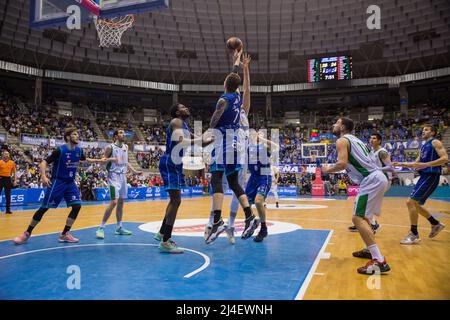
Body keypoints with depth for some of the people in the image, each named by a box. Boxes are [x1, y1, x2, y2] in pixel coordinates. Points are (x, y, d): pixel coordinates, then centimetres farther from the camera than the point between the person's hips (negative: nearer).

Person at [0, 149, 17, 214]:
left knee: (8, 195, 6)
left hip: (8, 179, 2)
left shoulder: (12, 162, 6)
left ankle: (8, 209, 11)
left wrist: (15, 180, 3)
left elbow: (14, 172, 11)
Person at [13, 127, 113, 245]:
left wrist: (99, 161, 20)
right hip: (57, 182, -5)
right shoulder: (60, 150, -16)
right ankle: (27, 233, 15)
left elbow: (85, 159, 25)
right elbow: (44, 163, -16)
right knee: (44, 208, -3)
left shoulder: (79, 150, 2)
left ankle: (64, 234, 5)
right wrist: (43, 176, -32)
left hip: (70, 183, 6)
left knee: (77, 206, -7)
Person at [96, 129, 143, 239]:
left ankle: (119, 228, 21)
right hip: (114, 176, -7)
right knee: (114, 202, -15)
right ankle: (101, 228, -5)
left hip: (123, 176, 7)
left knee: (121, 202, 11)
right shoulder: (110, 147, -9)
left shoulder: (125, 147, 10)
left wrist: (134, 171, 16)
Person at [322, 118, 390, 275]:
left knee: (358, 218, -12)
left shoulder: (342, 140, -4)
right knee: (363, 216, 24)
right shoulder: (355, 140, 24)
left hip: (371, 180, -10)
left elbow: (342, 164, -18)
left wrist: (327, 170, -2)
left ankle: (379, 261, -18)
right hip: (378, 178, 10)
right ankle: (370, 250, 33)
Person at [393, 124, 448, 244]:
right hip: (424, 176, 9)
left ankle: (414, 234, -10)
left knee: (411, 202, -16)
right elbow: (416, 163, 26)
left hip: (431, 176, -9)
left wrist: (425, 164, -26)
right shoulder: (423, 147, 21)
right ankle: (436, 224, 32)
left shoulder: (435, 142, -4)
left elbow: (445, 158, -17)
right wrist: (401, 164, 14)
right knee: (415, 204, 15)